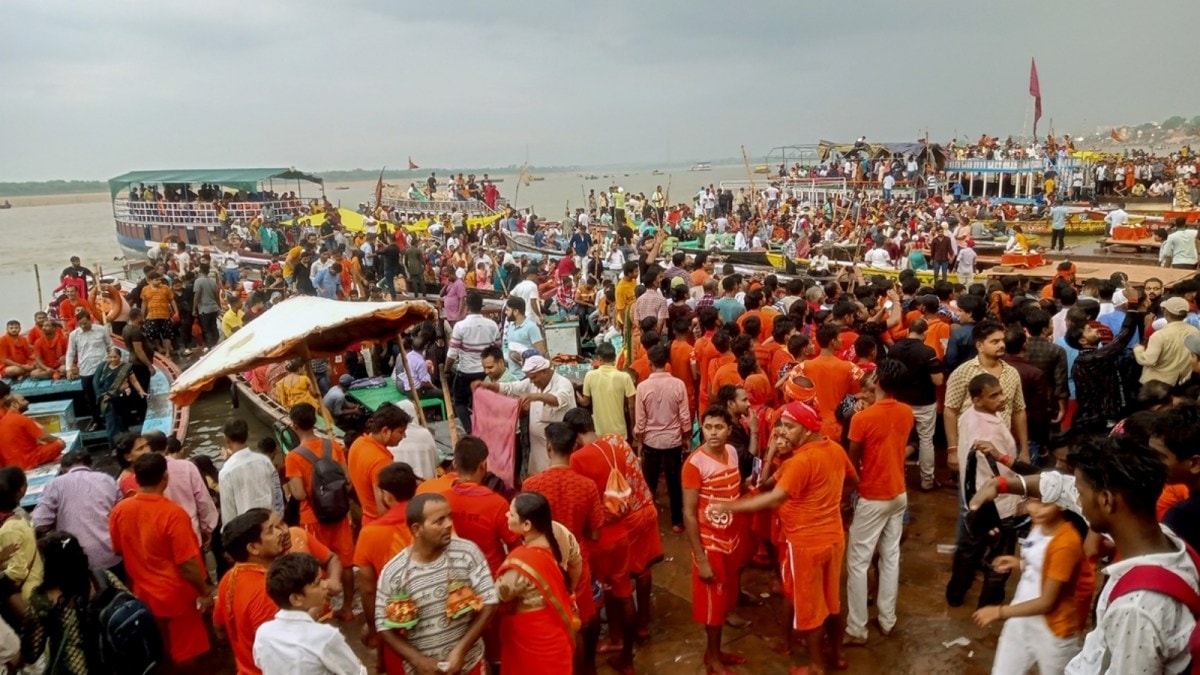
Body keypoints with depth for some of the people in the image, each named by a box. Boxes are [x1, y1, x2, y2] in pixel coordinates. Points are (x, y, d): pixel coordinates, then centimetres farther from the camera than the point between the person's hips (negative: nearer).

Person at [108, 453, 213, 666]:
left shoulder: (119, 510, -9)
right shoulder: (173, 513, -26)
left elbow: (118, 551, 8)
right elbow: (187, 564, -24)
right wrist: (205, 592, -10)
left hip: (144, 596, 6)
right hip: (177, 597, -5)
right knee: (185, 655, 12)